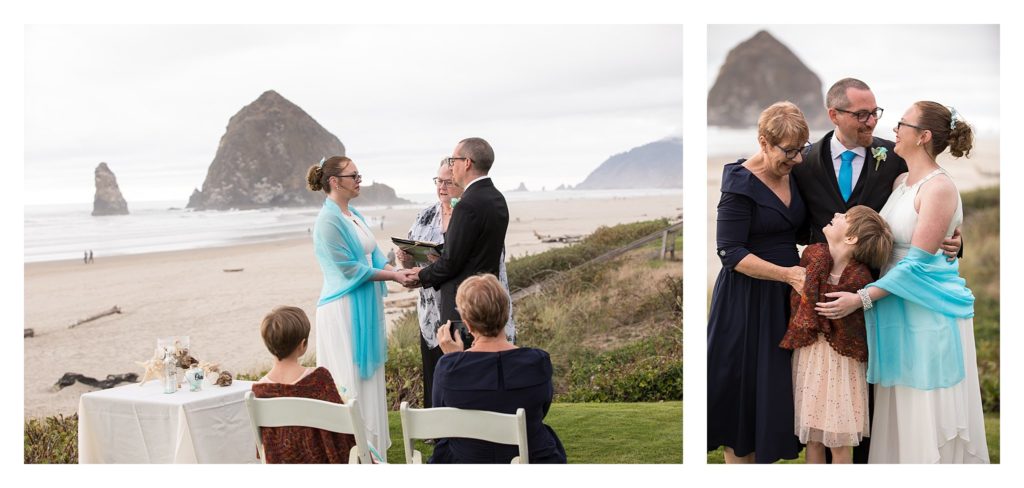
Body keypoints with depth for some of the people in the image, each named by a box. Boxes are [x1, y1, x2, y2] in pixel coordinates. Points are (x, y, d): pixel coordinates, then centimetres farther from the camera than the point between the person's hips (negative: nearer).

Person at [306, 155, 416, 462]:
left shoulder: (355, 216, 11)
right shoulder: (328, 220, -15)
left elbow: (375, 257, 10)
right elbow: (350, 269, -17)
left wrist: (400, 274, -7)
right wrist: (393, 276, -13)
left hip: (365, 309, 9)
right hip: (344, 310, -9)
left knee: (368, 376, 13)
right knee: (350, 382, -3)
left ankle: (371, 448, 23)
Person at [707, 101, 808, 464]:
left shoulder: (793, 175, 5)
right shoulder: (740, 183, -15)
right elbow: (731, 253, -18)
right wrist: (787, 274, -24)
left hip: (785, 296, 7)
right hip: (748, 298, -7)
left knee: (776, 383, 12)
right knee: (744, 383, 3)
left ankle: (764, 455, 25)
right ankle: (738, 458, 16)